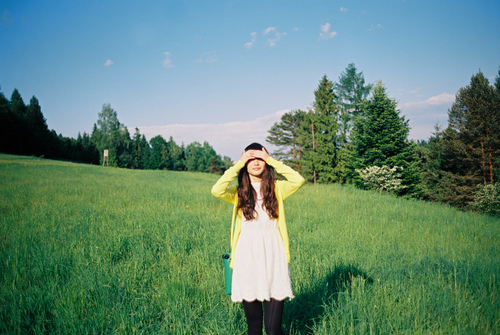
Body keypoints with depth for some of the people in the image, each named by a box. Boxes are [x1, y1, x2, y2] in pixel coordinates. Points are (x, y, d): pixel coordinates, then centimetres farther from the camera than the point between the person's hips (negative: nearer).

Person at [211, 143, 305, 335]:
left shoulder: (277, 189, 6)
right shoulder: (238, 192, 5)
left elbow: (298, 180, -13)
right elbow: (216, 190, -16)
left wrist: (272, 161, -6)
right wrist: (238, 165, -8)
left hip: (273, 258, 0)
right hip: (247, 258, 1)